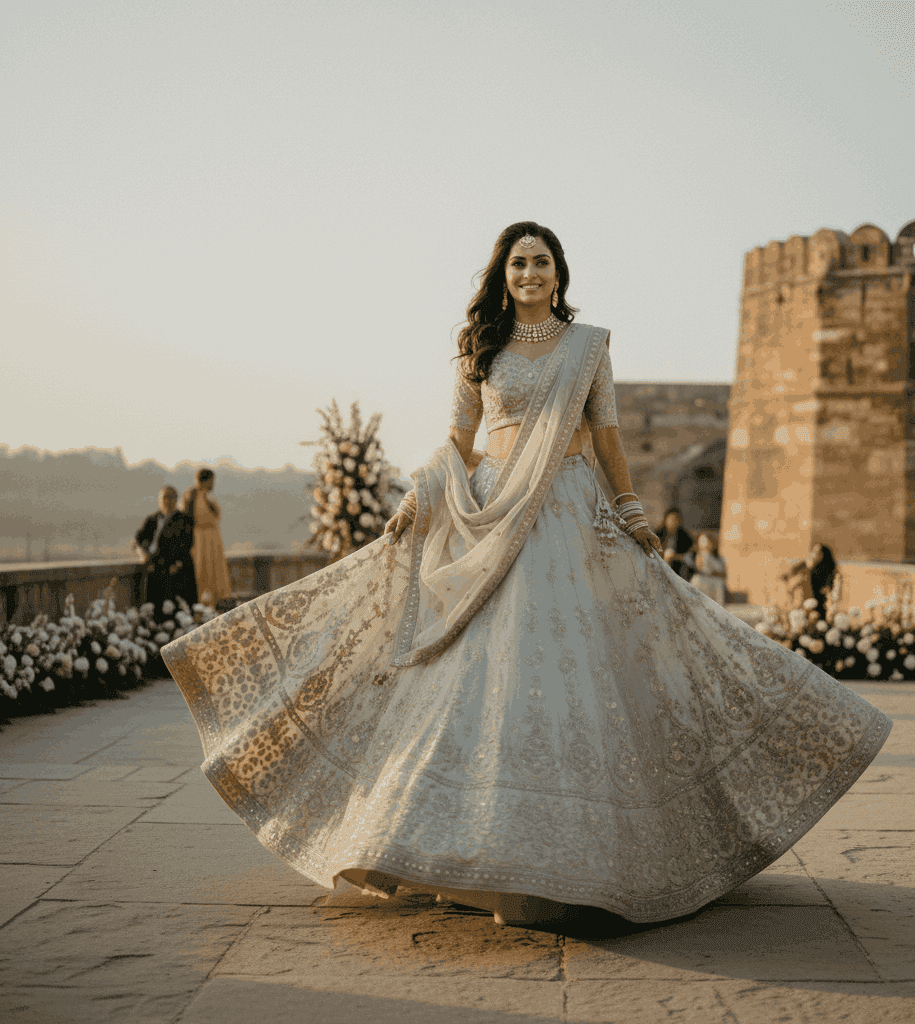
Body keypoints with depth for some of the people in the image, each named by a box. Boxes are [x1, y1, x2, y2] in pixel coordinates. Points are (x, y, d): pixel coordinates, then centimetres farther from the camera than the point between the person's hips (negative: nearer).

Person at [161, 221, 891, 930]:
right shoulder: (481, 348, 10)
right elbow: (459, 441, 12)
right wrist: (416, 506, 3)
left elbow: (607, 436, 9)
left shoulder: (589, 344, 7)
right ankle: (477, 850, 2)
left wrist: (632, 512, 6)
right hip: (493, 520, 1)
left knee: (569, 662, -6)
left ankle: (568, 857, 3)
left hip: (571, 518, -1)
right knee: (483, 671, -5)